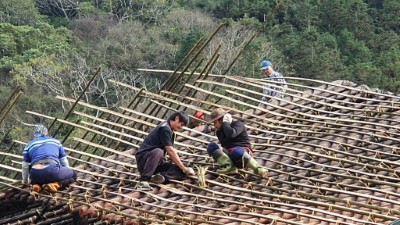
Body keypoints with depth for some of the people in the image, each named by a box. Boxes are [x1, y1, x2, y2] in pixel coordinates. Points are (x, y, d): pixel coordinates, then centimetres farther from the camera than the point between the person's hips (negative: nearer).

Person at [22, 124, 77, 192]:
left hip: (36, 175, 3)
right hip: (53, 170, -3)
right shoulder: (56, 141, 25)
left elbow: (25, 166, 27)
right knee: (73, 174, 22)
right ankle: (55, 184, -6)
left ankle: (37, 184, 3)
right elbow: (64, 161, 30)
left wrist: (25, 181, 43)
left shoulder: (29, 145, 24)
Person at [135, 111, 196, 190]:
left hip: (157, 163, 9)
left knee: (180, 171, -10)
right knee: (158, 152, -42)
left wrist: (183, 168, 3)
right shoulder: (165, 128, -14)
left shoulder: (170, 131, 16)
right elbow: (170, 151, -19)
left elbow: (172, 151, 14)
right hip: (144, 158, -9)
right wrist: (184, 168, -15)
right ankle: (143, 181, -38)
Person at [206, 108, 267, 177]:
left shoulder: (238, 124, -1)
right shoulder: (219, 132, 19)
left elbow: (231, 134, -22)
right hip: (229, 154, 6)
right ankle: (230, 167, -30)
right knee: (211, 146, -18)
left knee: (236, 152, -43)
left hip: (243, 151, -5)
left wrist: (225, 122, -9)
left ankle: (257, 168, -26)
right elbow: (224, 145, 17)